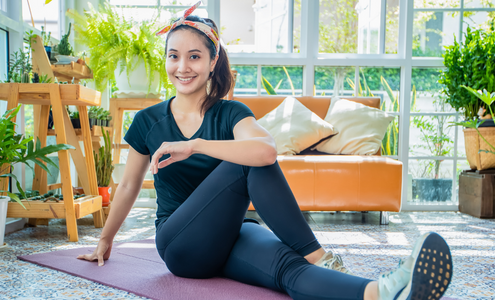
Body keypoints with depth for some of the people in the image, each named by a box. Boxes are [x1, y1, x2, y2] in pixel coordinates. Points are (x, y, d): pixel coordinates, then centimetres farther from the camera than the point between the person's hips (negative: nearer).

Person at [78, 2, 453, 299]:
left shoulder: (230, 113, -1)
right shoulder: (148, 121, 4)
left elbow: (268, 149, -24)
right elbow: (129, 186, 16)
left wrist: (194, 145, -28)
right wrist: (105, 241, 25)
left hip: (229, 238, 1)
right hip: (181, 245, -1)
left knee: (287, 266, -35)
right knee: (246, 163, -29)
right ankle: (320, 258, -31)